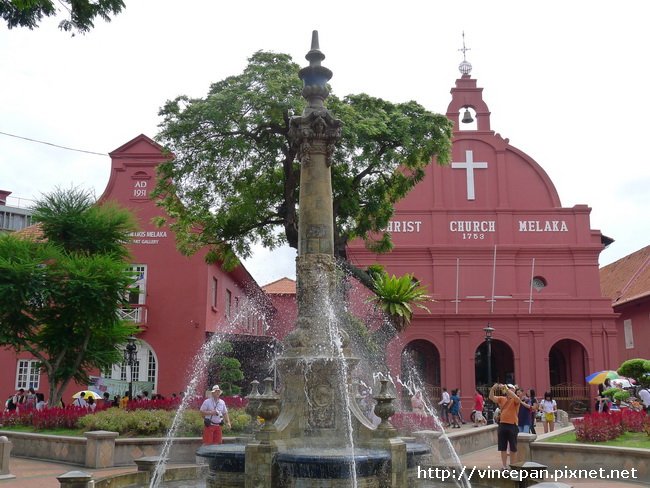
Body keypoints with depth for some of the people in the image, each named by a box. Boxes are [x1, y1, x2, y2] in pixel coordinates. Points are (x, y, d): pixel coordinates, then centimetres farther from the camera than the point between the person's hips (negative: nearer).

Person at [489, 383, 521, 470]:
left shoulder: (515, 400, -4)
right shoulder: (502, 398, 8)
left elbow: (517, 398, -27)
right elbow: (492, 397, -4)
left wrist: (506, 389, -31)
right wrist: (493, 388, -22)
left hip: (512, 425, -4)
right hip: (502, 425, 4)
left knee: (513, 447, 6)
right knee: (503, 447, 10)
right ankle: (504, 465, 19)